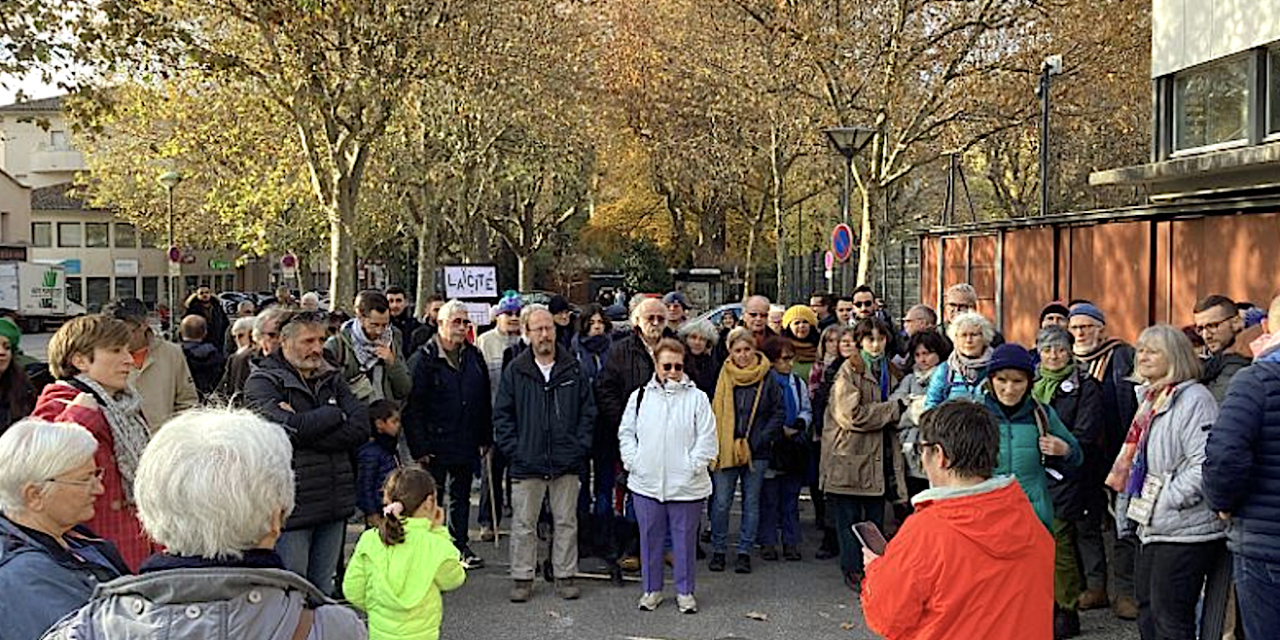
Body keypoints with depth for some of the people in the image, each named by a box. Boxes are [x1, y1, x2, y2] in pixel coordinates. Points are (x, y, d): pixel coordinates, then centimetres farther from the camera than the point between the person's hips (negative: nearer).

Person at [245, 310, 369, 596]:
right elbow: (290, 428, -21)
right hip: (290, 506, -5)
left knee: (323, 590, 16)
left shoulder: (332, 379, 12)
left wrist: (306, 428, -13)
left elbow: (361, 428, -3)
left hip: (334, 505, 5)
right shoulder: (262, 382, -4)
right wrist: (336, 414, -6)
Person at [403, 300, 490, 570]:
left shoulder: (474, 356, 7)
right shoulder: (426, 358, -8)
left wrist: (485, 438, 7)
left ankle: (460, 545, 25)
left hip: (467, 443, 5)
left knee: (461, 497, 15)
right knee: (432, 498, 5)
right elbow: (414, 406, -10)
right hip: (436, 443, -5)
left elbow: (485, 401, 11)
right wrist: (420, 446, -15)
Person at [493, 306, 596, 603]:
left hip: (567, 463, 1)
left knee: (566, 522, 10)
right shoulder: (515, 372, 0)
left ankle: (565, 575, 22)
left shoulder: (573, 369, 3)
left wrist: (580, 446, -3)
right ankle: (522, 578, 18)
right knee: (524, 524, 7)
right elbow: (502, 416, 3)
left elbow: (588, 410, 7)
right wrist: (514, 450, -6)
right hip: (527, 464, -1)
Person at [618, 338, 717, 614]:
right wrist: (632, 461, 1)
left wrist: (693, 465, -10)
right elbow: (626, 432, 12)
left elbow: (707, 438, -3)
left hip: (686, 485, -2)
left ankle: (685, 591, 22)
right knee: (650, 538, 11)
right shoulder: (640, 397, 6)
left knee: (684, 539, 7)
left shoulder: (697, 398, -1)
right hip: (646, 483, 2)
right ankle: (652, 588, 26)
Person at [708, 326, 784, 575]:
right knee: (721, 502, 1)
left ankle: (744, 552, 17)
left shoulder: (767, 377, -1)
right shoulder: (722, 375, 2)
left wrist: (759, 440, -7)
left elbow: (778, 413, 1)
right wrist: (715, 443, -2)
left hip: (756, 452, 0)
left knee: (751, 502, 7)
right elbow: (714, 411, 7)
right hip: (724, 449, 0)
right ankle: (718, 550, 14)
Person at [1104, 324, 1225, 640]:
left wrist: (1167, 501, -20)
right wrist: (1130, 509, 17)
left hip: (1184, 531, -10)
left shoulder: (1193, 398, -14)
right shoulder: (1152, 399, 16)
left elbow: (1205, 464, -23)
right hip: (1153, 528, 10)